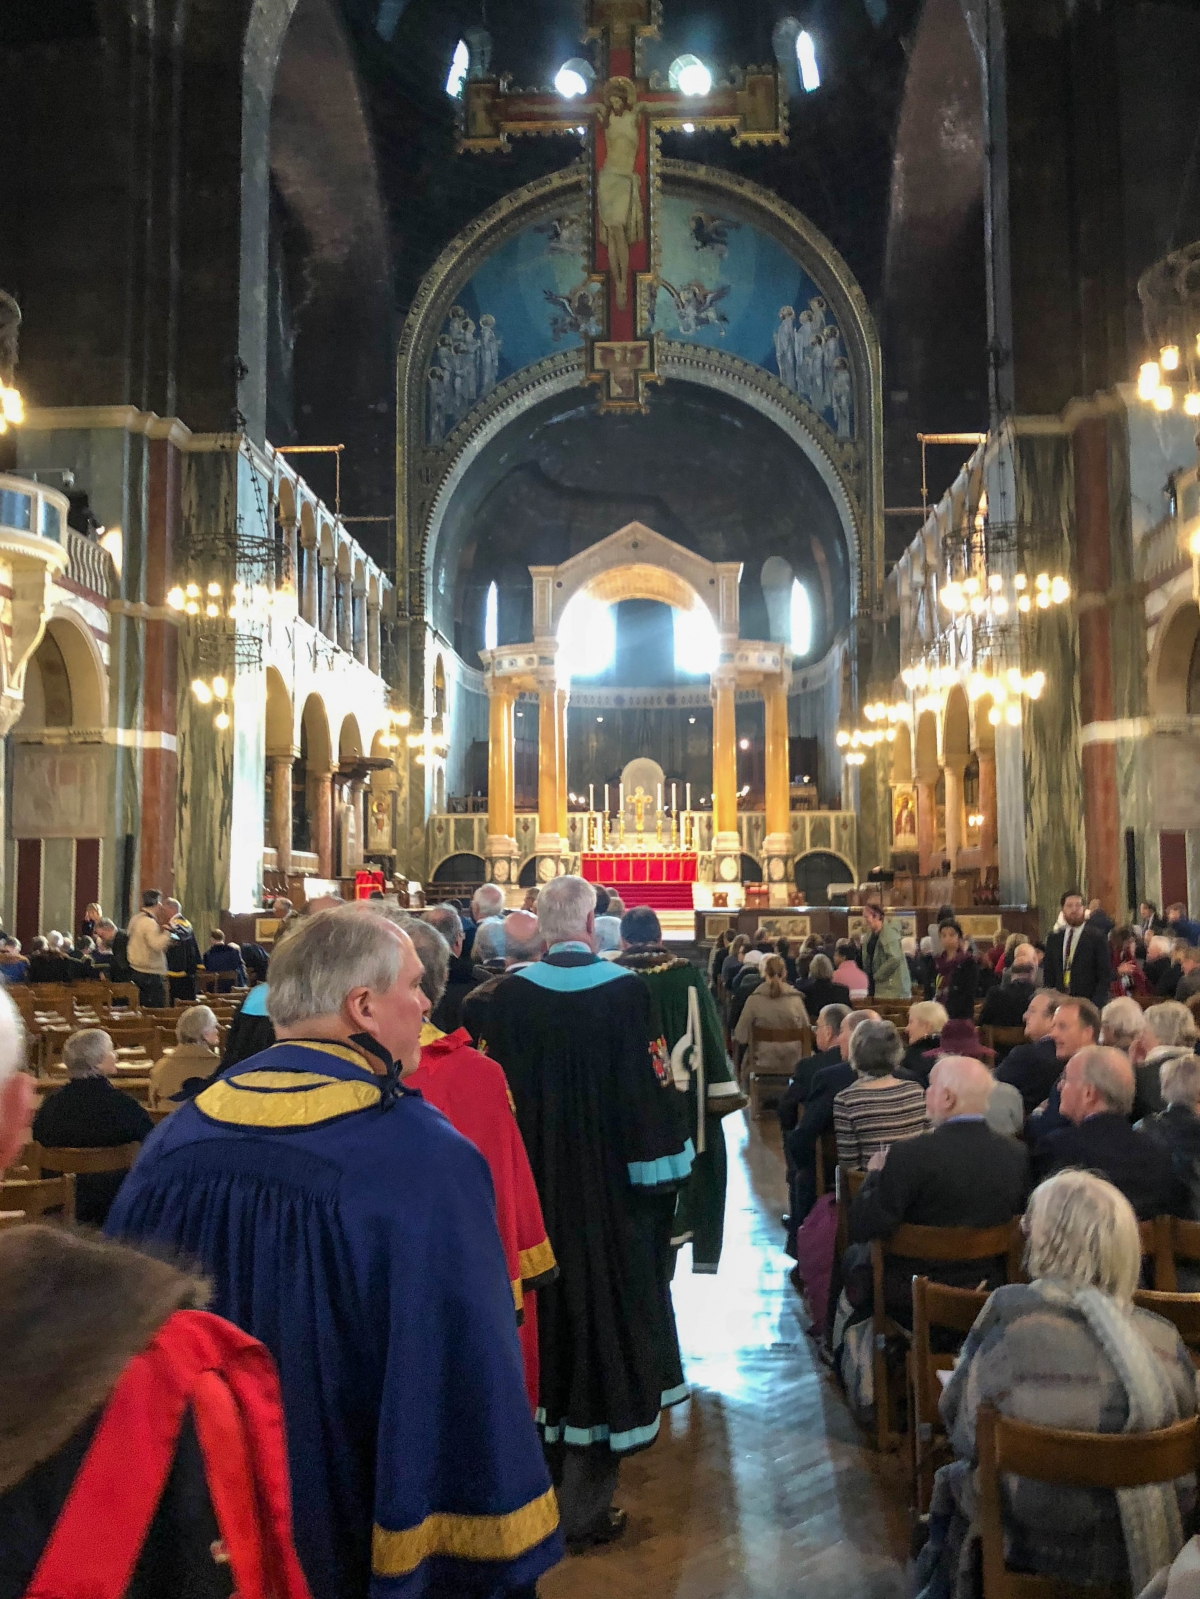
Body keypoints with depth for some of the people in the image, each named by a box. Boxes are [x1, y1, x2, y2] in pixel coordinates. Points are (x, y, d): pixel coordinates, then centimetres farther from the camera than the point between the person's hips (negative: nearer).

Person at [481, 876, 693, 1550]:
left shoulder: (512, 994, -7)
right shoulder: (626, 990, -14)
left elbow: (499, 1087, 0)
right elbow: (648, 1088, -14)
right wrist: (660, 1180, -3)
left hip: (535, 1185, 4)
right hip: (608, 1189, -3)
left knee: (545, 1313, 19)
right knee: (604, 1314, 7)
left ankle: (542, 1479, 37)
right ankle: (587, 1502, 14)